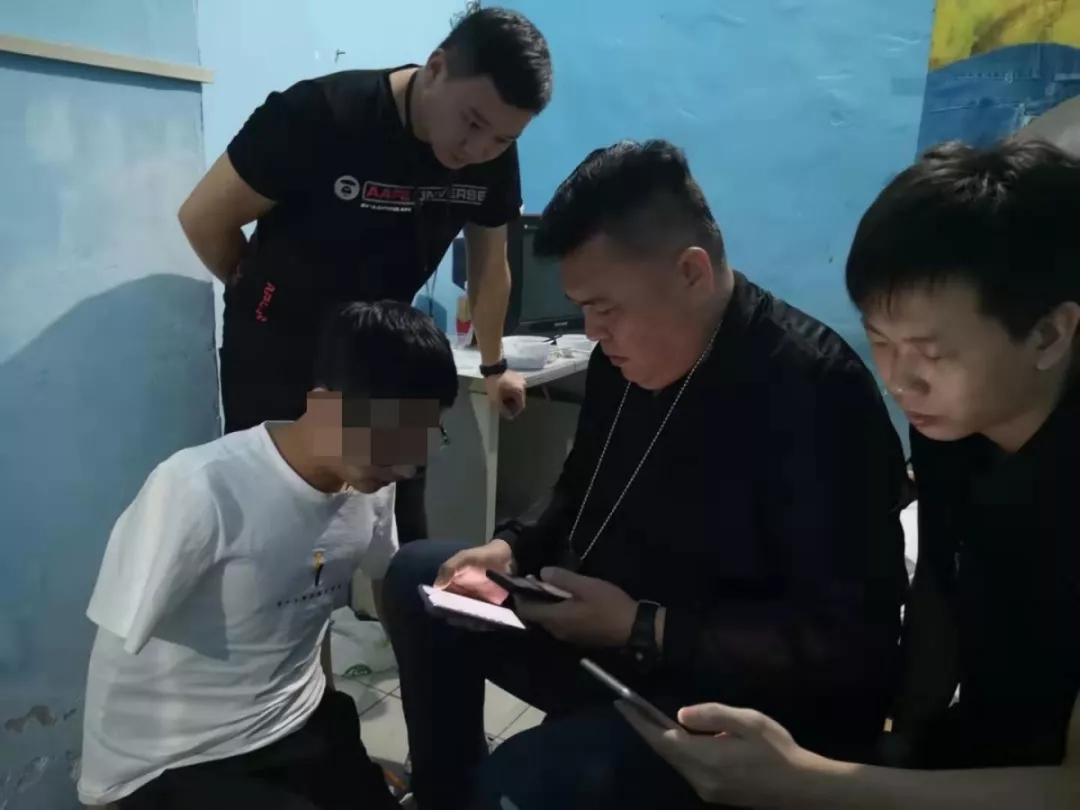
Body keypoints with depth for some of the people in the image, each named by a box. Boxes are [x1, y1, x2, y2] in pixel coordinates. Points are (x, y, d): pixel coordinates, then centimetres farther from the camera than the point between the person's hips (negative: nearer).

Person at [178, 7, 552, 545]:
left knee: (405, 539, 8)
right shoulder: (319, 115, -25)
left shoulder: (493, 158, -11)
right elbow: (204, 218, -13)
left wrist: (493, 366, 16)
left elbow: (489, 265, 6)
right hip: (278, 351, -4)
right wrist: (263, 296, 3)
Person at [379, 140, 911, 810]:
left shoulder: (815, 389, -23)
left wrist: (644, 629, -25)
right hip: (606, 635, 8)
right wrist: (513, 547, -3)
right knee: (416, 576, 8)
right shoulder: (626, 358, 1)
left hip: (745, 703, -8)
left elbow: (850, 645, -24)